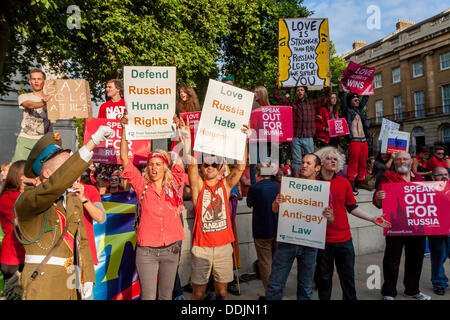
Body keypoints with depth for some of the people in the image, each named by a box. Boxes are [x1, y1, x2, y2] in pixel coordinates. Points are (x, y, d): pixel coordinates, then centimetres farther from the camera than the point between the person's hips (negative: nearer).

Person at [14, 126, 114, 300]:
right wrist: (91, 143, -38)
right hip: (43, 290, -6)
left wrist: (88, 278, 5)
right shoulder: (25, 201, -13)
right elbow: (55, 185, -35)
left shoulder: (74, 203, 8)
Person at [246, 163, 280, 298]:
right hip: (279, 230, 5)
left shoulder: (254, 188, -16)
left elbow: (249, 203, 2)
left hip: (262, 232, -5)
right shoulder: (278, 186, -3)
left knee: (265, 263, 7)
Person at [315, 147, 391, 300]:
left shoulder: (344, 183, 5)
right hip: (322, 240, -3)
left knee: (348, 276, 16)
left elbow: (352, 207, 11)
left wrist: (372, 218, 7)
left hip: (344, 238, 3)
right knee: (324, 277, 11)